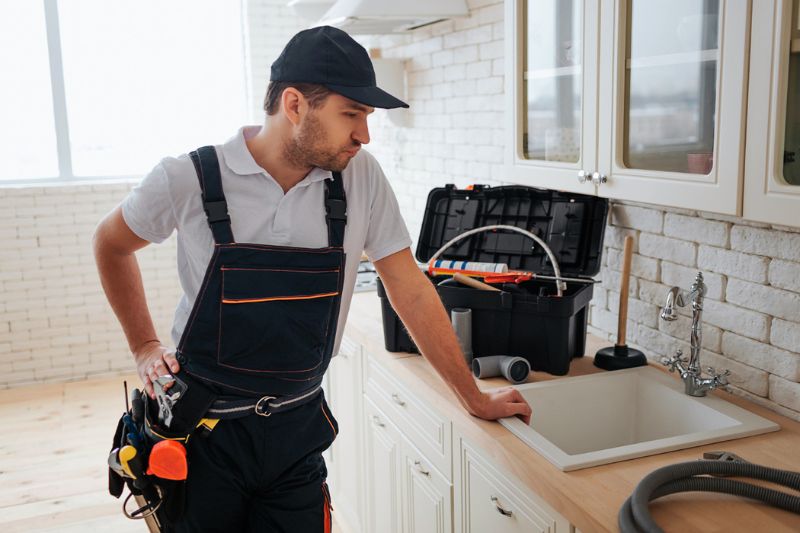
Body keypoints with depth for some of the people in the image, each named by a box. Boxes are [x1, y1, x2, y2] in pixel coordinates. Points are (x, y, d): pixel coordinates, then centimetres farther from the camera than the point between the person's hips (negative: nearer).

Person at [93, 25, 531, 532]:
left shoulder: (362, 177, -8)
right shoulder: (190, 179, -14)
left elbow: (409, 287, -2)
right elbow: (111, 244, 5)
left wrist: (476, 398, 2)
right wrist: (145, 348, 1)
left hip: (297, 429, 2)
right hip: (204, 431, -1)